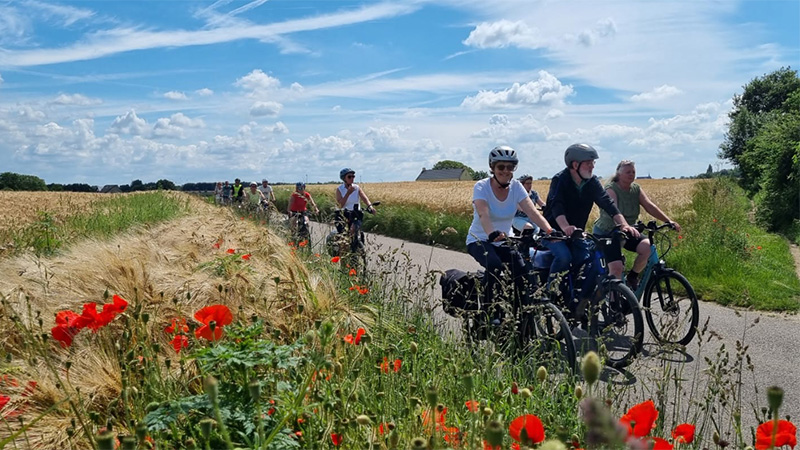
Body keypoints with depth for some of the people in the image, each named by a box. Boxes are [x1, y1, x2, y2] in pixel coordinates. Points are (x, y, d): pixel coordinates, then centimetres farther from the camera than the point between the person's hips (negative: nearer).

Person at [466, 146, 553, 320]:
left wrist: (550, 231, -36)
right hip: (479, 240, -4)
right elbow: (483, 214, -34)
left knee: (521, 270, -22)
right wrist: (492, 233, -55)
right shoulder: (481, 187, -16)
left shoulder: (516, 186, -6)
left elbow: (532, 212, -18)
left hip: (504, 242, 4)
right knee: (495, 266, -33)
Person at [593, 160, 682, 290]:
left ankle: (632, 277, 2)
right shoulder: (611, 189, -16)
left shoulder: (636, 189, 3)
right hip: (606, 233, -6)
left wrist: (669, 221, -22)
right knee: (616, 267, -21)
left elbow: (649, 206, -8)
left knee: (647, 246, -21)